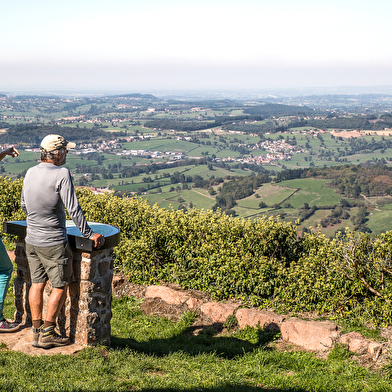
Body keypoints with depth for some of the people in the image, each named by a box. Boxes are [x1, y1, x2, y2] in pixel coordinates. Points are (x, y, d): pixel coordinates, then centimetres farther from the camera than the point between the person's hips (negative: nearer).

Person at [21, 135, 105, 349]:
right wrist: (89, 234, -11)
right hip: (53, 243, -7)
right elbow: (73, 209, -19)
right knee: (60, 285, 6)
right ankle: (47, 333, 9)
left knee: (37, 283, 14)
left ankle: (37, 330, 20)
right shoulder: (61, 174, -18)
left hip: (32, 240, 7)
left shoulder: (30, 172, 4)